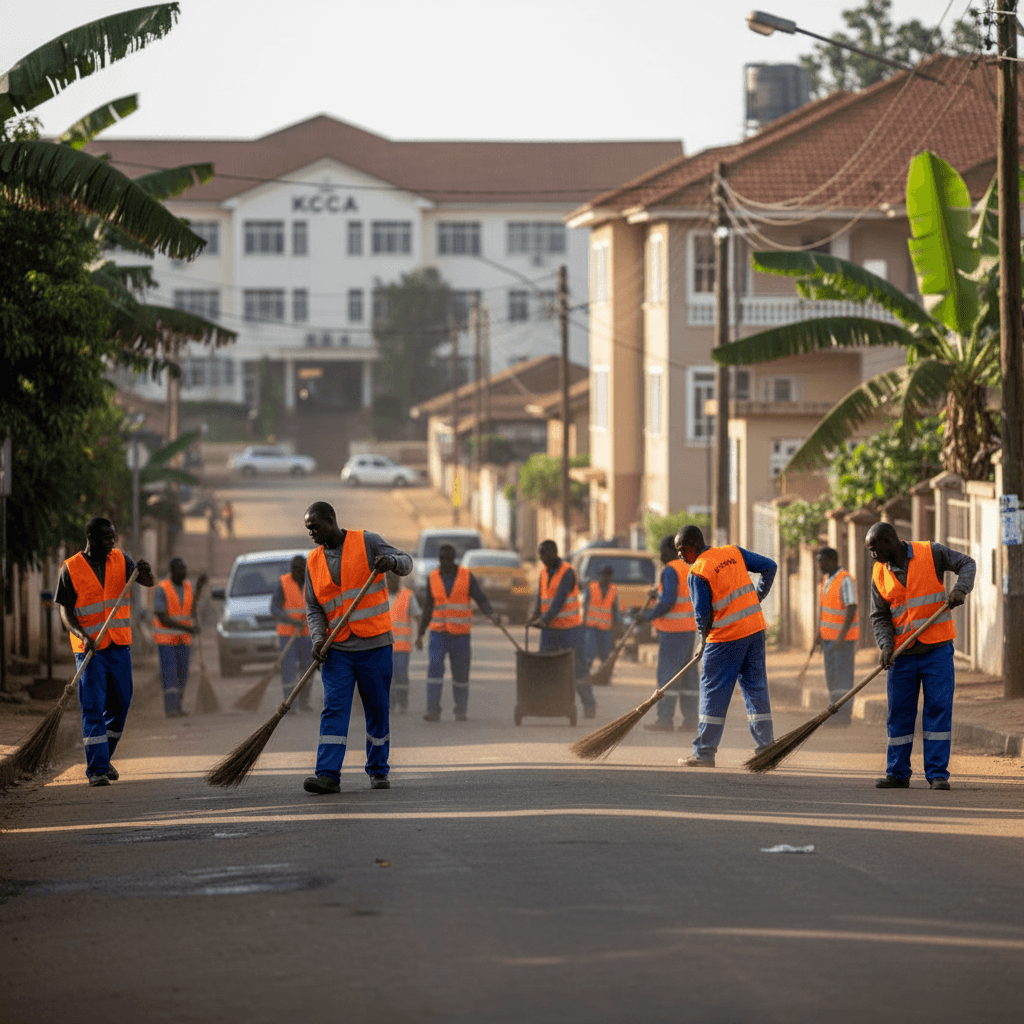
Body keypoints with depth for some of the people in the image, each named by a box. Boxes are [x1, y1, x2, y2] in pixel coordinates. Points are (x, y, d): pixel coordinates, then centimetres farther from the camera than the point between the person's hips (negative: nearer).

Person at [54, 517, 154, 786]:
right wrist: (83, 635, -24)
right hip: (89, 649, -4)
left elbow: (148, 582, -3)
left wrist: (146, 572, -28)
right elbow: (65, 612, -6)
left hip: (120, 646, 4)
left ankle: (103, 758, 30)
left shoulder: (120, 560, 6)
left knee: (120, 705, 11)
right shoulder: (70, 570, -5)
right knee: (93, 709, -9)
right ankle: (96, 770, -9)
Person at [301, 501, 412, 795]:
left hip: (374, 645, -2)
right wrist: (318, 639, -9)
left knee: (377, 710, 6)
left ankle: (378, 771, 18)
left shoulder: (366, 542, 0)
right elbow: (313, 608, 9)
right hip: (337, 649, 2)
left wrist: (392, 562, -27)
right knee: (334, 709, -9)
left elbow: (406, 562, -3)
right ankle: (328, 775, -15)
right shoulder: (313, 561, 10)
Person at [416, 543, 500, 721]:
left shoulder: (467, 576, -3)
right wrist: (420, 635, 8)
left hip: (460, 635, 0)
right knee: (435, 669, -17)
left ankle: (461, 711, 24)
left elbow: (481, 600, -7)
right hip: (439, 634, 1)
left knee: (460, 673, 6)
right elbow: (428, 608, 10)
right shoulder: (433, 578, 2)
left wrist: (492, 615, -28)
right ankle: (433, 711, -20)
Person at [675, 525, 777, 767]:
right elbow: (769, 567, 10)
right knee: (755, 686, 11)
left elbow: (702, 613, -12)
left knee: (713, 691, 2)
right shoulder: (734, 552, 7)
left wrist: (705, 632, 8)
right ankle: (766, 747, 10)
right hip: (755, 629, 6)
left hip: (726, 638, -6)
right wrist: (758, 597, 20)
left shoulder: (697, 573, -12)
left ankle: (705, 752, 2)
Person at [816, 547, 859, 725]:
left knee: (843, 677, -6)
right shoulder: (827, 579, 10)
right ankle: (837, 714, 12)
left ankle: (845, 716, -3)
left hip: (845, 636, -9)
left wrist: (842, 636, -29)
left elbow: (852, 610, -24)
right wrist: (820, 632, 17)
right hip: (830, 636, 9)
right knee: (832, 677, 8)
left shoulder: (845, 581, -19)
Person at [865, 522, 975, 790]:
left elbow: (966, 563, 4)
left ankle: (938, 773, -2)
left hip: (937, 649, -3)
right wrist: (885, 646, -10)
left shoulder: (931, 554, -2)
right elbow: (879, 617, 6)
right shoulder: (879, 573, 6)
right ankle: (898, 773, 13)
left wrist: (960, 590, -15)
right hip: (902, 654, 3)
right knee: (899, 713, 4)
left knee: (938, 709, -5)